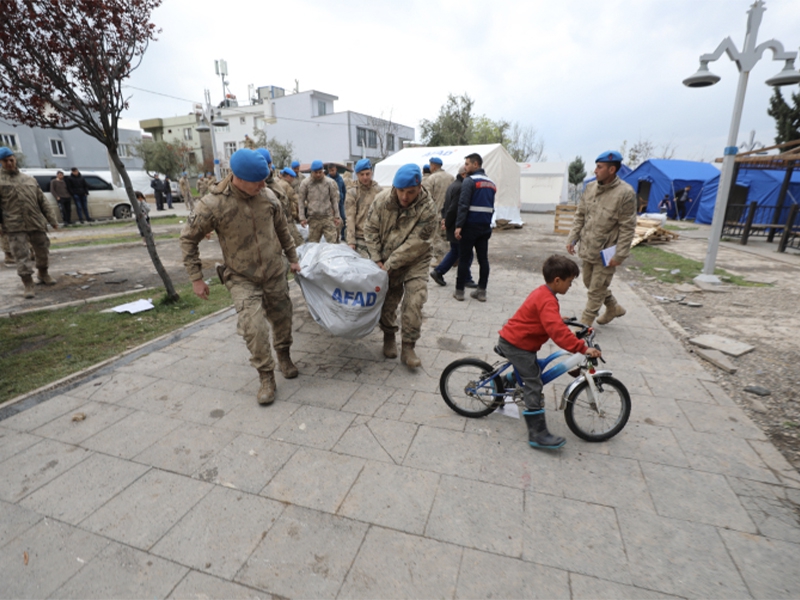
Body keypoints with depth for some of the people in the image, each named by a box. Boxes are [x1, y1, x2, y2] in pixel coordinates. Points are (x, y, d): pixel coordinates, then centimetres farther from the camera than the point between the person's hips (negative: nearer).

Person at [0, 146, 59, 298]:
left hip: (37, 223, 3)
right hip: (15, 228, -3)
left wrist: (52, 219, 9)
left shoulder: (29, 179, 13)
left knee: (43, 251, 13)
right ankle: (28, 285, 0)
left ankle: (43, 274, 36)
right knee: (21, 255, -5)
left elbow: (43, 201, 14)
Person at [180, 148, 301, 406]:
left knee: (282, 318, 14)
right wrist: (196, 278, -4)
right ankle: (266, 377, 7)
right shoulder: (212, 204, -17)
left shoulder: (268, 196, -5)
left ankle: (284, 355, 42)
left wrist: (292, 258, 16)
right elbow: (188, 238, -5)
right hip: (242, 279, -3)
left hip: (275, 273, 4)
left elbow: (282, 230, 10)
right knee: (254, 328, -13)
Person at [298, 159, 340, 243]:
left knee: (332, 243, -3)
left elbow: (335, 200, 7)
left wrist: (336, 216, 3)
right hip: (313, 219, 1)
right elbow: (301, 200, 5)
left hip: (328, 217, 0)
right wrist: (302, 217, -1)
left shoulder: (330, 182, 2)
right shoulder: (305, 183, 2)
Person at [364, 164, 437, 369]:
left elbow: (413, 245, -24)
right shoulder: (382, 200, -12)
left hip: (414, 263, -2)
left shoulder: (427, 210, -23)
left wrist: (388, 266, -23)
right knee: (387, 302, 11)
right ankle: (389, 337, 34)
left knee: (414, 302, -11)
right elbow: (371, 229, -5)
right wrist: (377, 260, -12)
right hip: (386, 262, 3)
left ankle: (408, 348, 3)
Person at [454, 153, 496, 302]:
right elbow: (491, 207, 15)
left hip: (470, 225, -6)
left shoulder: (469, 181, -8)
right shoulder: (491, 183, 15)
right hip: (485, 227, 6)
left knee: (464, 258, 1)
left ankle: (459, 290, 6)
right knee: (483, 258, 7)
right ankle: (481, 291, 10)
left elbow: (463, 205, -17)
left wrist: (458, 226, -19)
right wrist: (487, 222, 16)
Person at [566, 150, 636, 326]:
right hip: (587, 248, 7)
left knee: (596, 289, 3)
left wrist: (619, 255, -16)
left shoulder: (625, 193, -16)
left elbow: (627, 228, -14)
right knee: (590, 283, 20)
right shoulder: (590, 187, 2)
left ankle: (585, 323, 16)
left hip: (605, 253, -7)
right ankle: (614, 308, 42)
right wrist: (572, 238, 4)